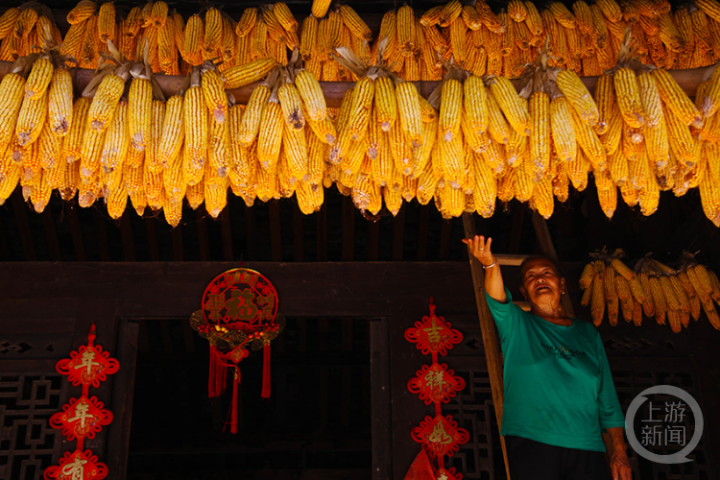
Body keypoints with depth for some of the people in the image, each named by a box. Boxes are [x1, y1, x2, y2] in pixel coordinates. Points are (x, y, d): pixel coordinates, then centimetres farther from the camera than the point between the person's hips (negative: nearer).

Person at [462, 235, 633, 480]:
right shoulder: (516, 325, 9)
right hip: (532, 442, -3)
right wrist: (490, 265, -34)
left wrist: (619, 451, 9)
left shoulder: (587, 333, 17)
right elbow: (498, 302, -15)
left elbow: (607, 398, 15)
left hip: (587, 448, 3)